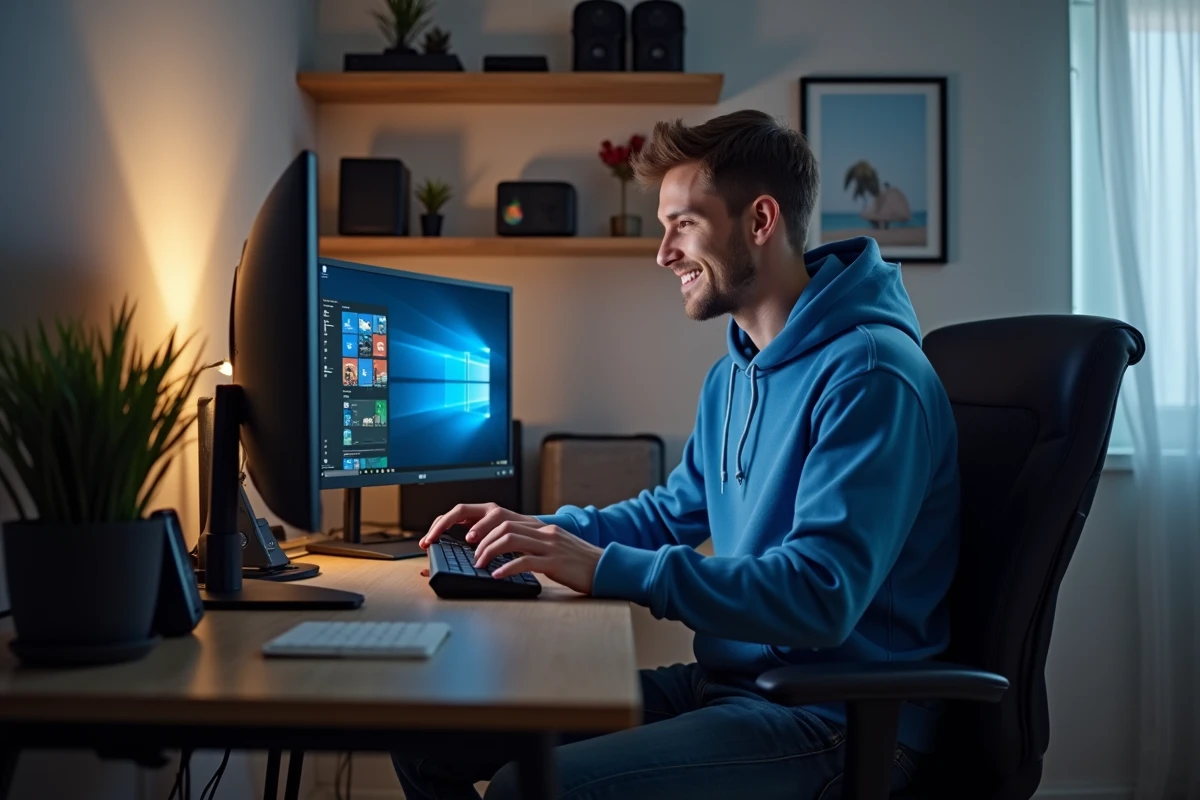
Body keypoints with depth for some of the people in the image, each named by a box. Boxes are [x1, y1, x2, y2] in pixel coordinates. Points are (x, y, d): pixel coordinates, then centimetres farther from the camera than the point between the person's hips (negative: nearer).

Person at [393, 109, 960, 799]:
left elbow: (821, 595, -27)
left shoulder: (868, 372, -18)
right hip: (722, 683, 9)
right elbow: (672, 512, 25)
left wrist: (608, 568, -27)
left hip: (836, 715, -9)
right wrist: (541, 531, 10)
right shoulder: (733, 377, 13)